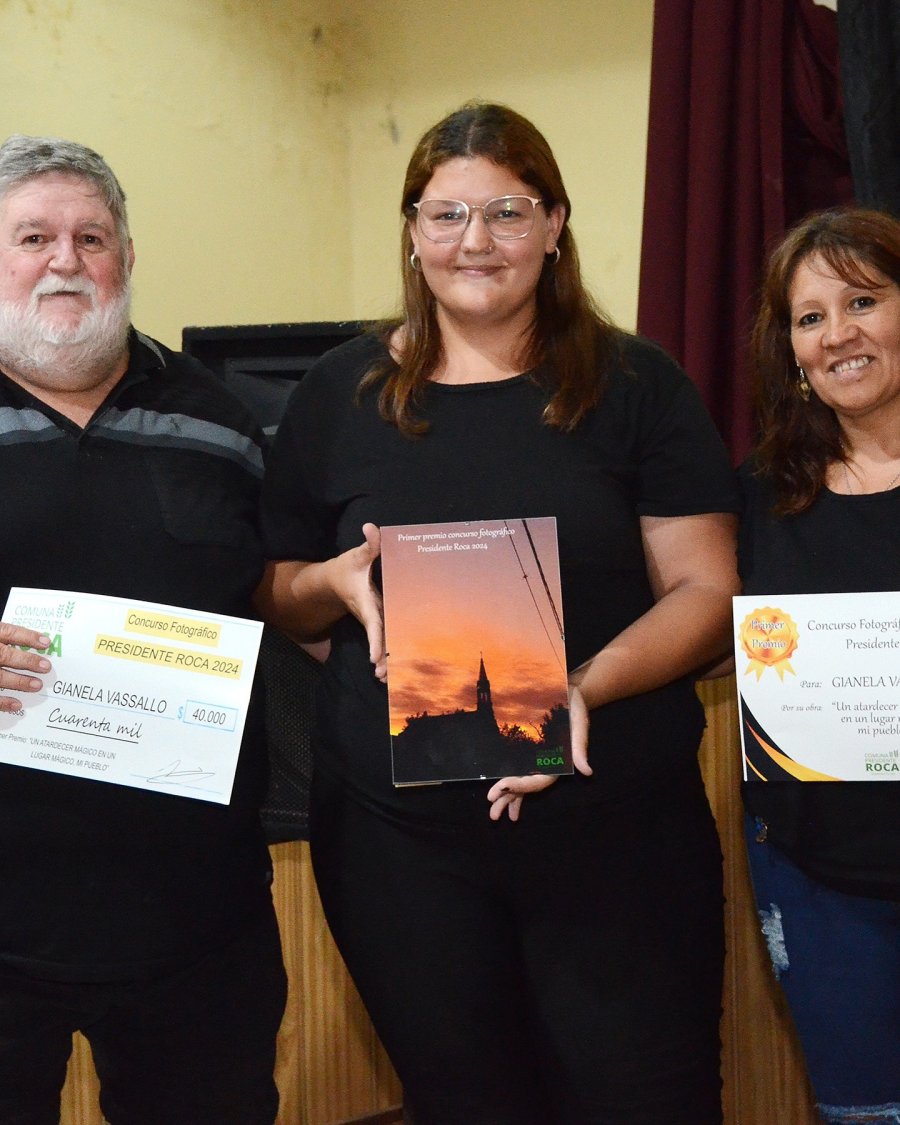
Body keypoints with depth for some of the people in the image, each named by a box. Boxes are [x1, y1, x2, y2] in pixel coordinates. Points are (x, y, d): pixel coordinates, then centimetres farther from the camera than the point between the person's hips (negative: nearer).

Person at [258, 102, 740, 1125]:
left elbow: (705, 592, -2)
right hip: (397, 836, 1)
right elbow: (277, 598, 11)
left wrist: (584, 688, -19)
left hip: (617, 826, -1)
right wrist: (341, 584, -12)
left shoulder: (637, 387, 1)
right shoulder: (340, 394, 6)